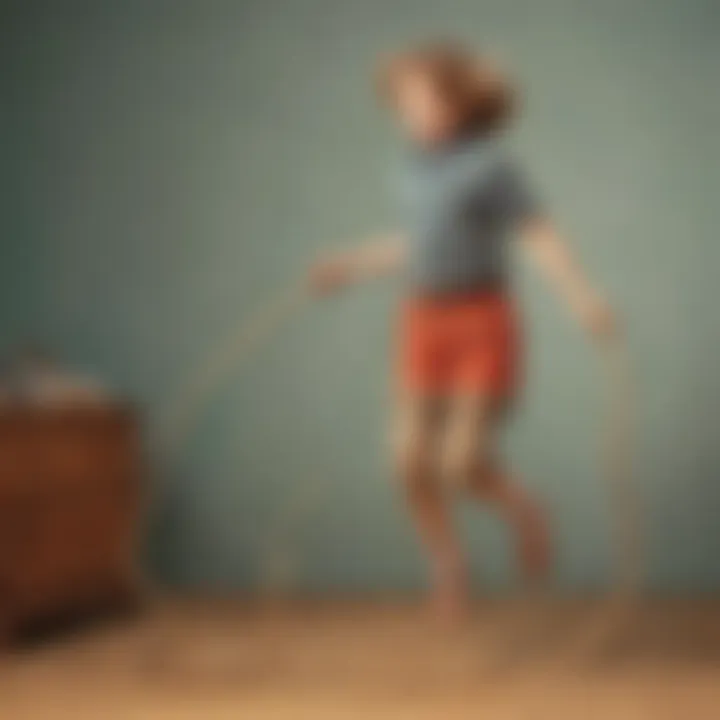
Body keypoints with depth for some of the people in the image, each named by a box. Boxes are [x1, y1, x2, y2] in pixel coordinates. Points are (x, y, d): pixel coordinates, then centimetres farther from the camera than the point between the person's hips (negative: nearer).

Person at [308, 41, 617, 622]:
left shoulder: (493, 164, -12)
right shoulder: (419, 167, 6)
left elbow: (543, 240, -17)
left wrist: (584, 297, -33)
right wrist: (354, 265, 30)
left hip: (484, 324, -6)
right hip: (426, 323, 6)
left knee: (465, 464, -12)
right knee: (414, 462, -2)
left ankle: (524, 512, 20)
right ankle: (449, 571, 17)